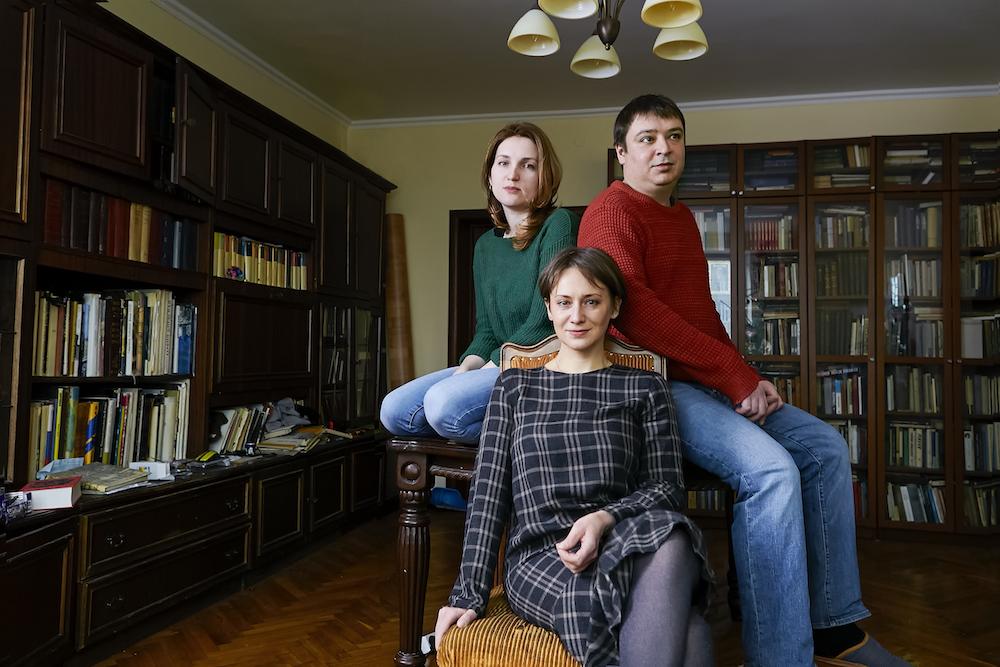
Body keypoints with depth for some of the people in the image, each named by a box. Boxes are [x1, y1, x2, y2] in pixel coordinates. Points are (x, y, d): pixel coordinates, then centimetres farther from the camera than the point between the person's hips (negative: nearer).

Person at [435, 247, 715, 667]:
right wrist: (469, 593, 0)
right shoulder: (514, 387, 15)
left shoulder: (644, 389, 15)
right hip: (539, 557, -2)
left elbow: (666, 485, 7)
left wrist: (605, 518, -14)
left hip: (625, 548, 2)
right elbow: (488, 494, 9)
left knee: (670, 543, -38)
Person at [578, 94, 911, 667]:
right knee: (772, 469, -26)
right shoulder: (613, 211, -6)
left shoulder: (682, 216, 23)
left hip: (714, 385, 9)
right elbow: (634, 310, -21)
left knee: (826, 447, 3)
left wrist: (747, 377, 5)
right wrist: (736, 376, -17)